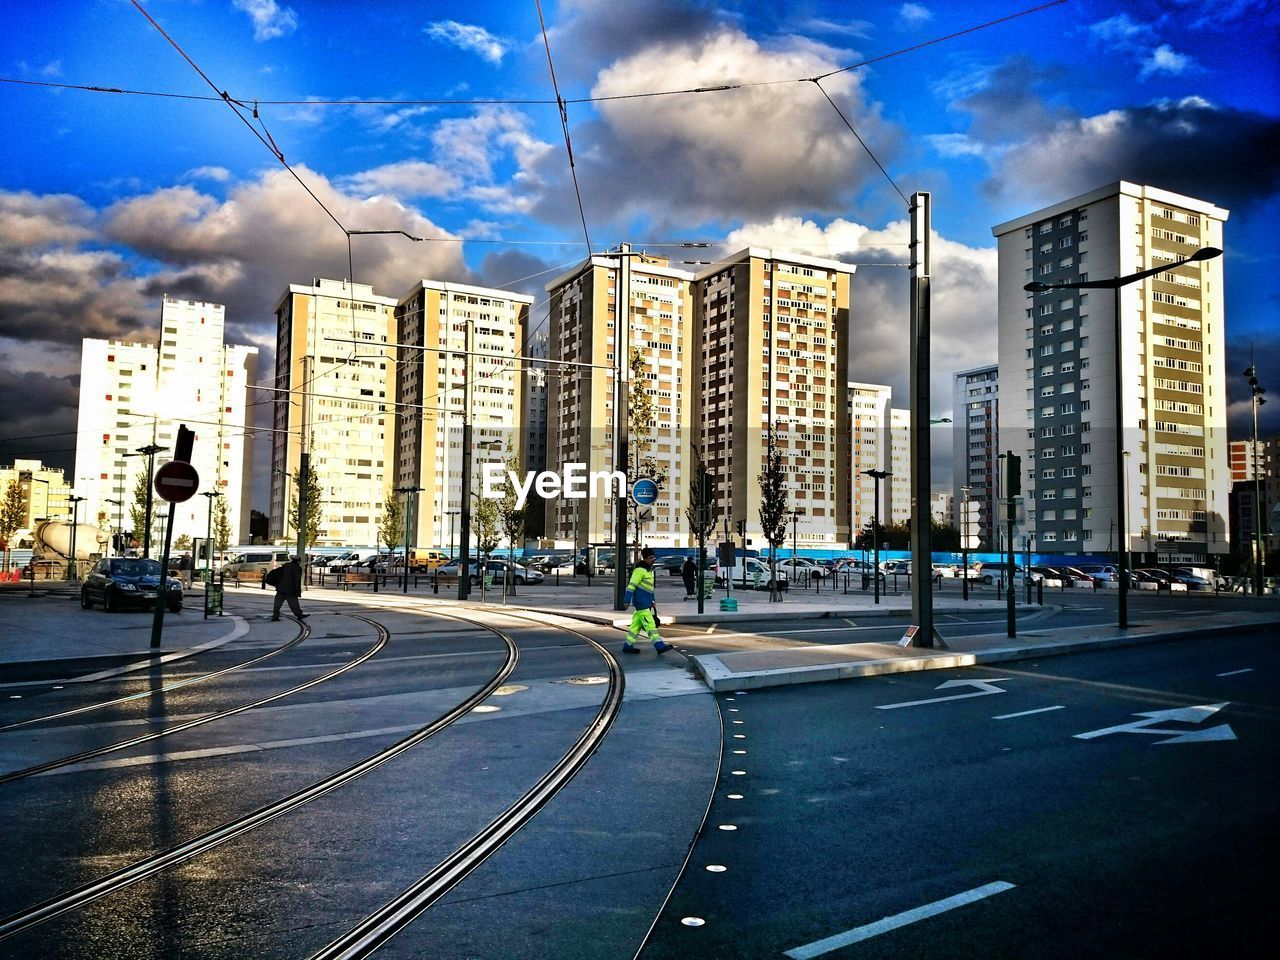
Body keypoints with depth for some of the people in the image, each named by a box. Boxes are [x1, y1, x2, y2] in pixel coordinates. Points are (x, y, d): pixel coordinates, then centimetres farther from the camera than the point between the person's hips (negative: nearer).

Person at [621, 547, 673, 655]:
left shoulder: (649, 570, 18)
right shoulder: (640, 570, -12)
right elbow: (631, 586, -16)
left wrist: (653, 601, 25)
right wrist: (627, 601, -19)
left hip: (646, 603, 9)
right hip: (641, 602, -9)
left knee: (636, 624, 11)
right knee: (650, 625, -11)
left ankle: (628, 645, 17)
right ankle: (659, 645, -14)